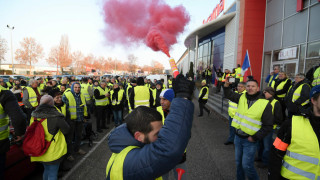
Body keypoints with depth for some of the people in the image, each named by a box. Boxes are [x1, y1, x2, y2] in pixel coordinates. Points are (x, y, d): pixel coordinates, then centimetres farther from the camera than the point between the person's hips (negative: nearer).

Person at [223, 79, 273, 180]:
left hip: (250, 141, -5)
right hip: (238, 137, 5)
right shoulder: (242, 98, 1)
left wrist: (255, 137, -11)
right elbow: (229, 95, 14)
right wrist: (227, 84, -4)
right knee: (238, 163, 19)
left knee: (246, 166, -2)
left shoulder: (265, 104, -12)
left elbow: (268, 126, -9)